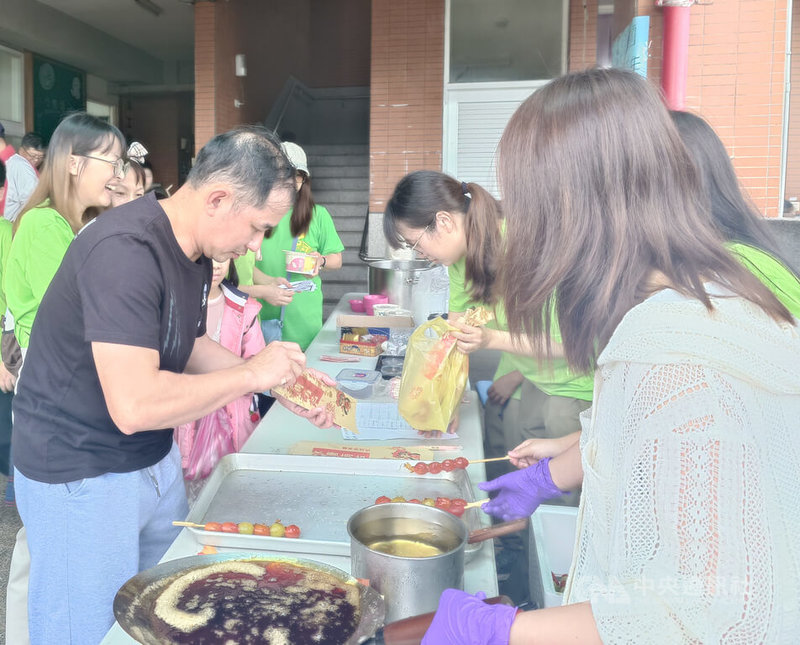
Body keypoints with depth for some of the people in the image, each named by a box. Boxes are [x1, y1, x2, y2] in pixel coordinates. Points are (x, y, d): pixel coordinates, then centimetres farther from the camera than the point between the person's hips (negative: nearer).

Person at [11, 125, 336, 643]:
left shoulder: (196, 250, 1)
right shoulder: (125, 250, -29)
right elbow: (134, 405, -35)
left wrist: (282, 381, 0)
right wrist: (252, 373, -24)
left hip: (155, 460, 8)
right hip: (80, 477, -8)